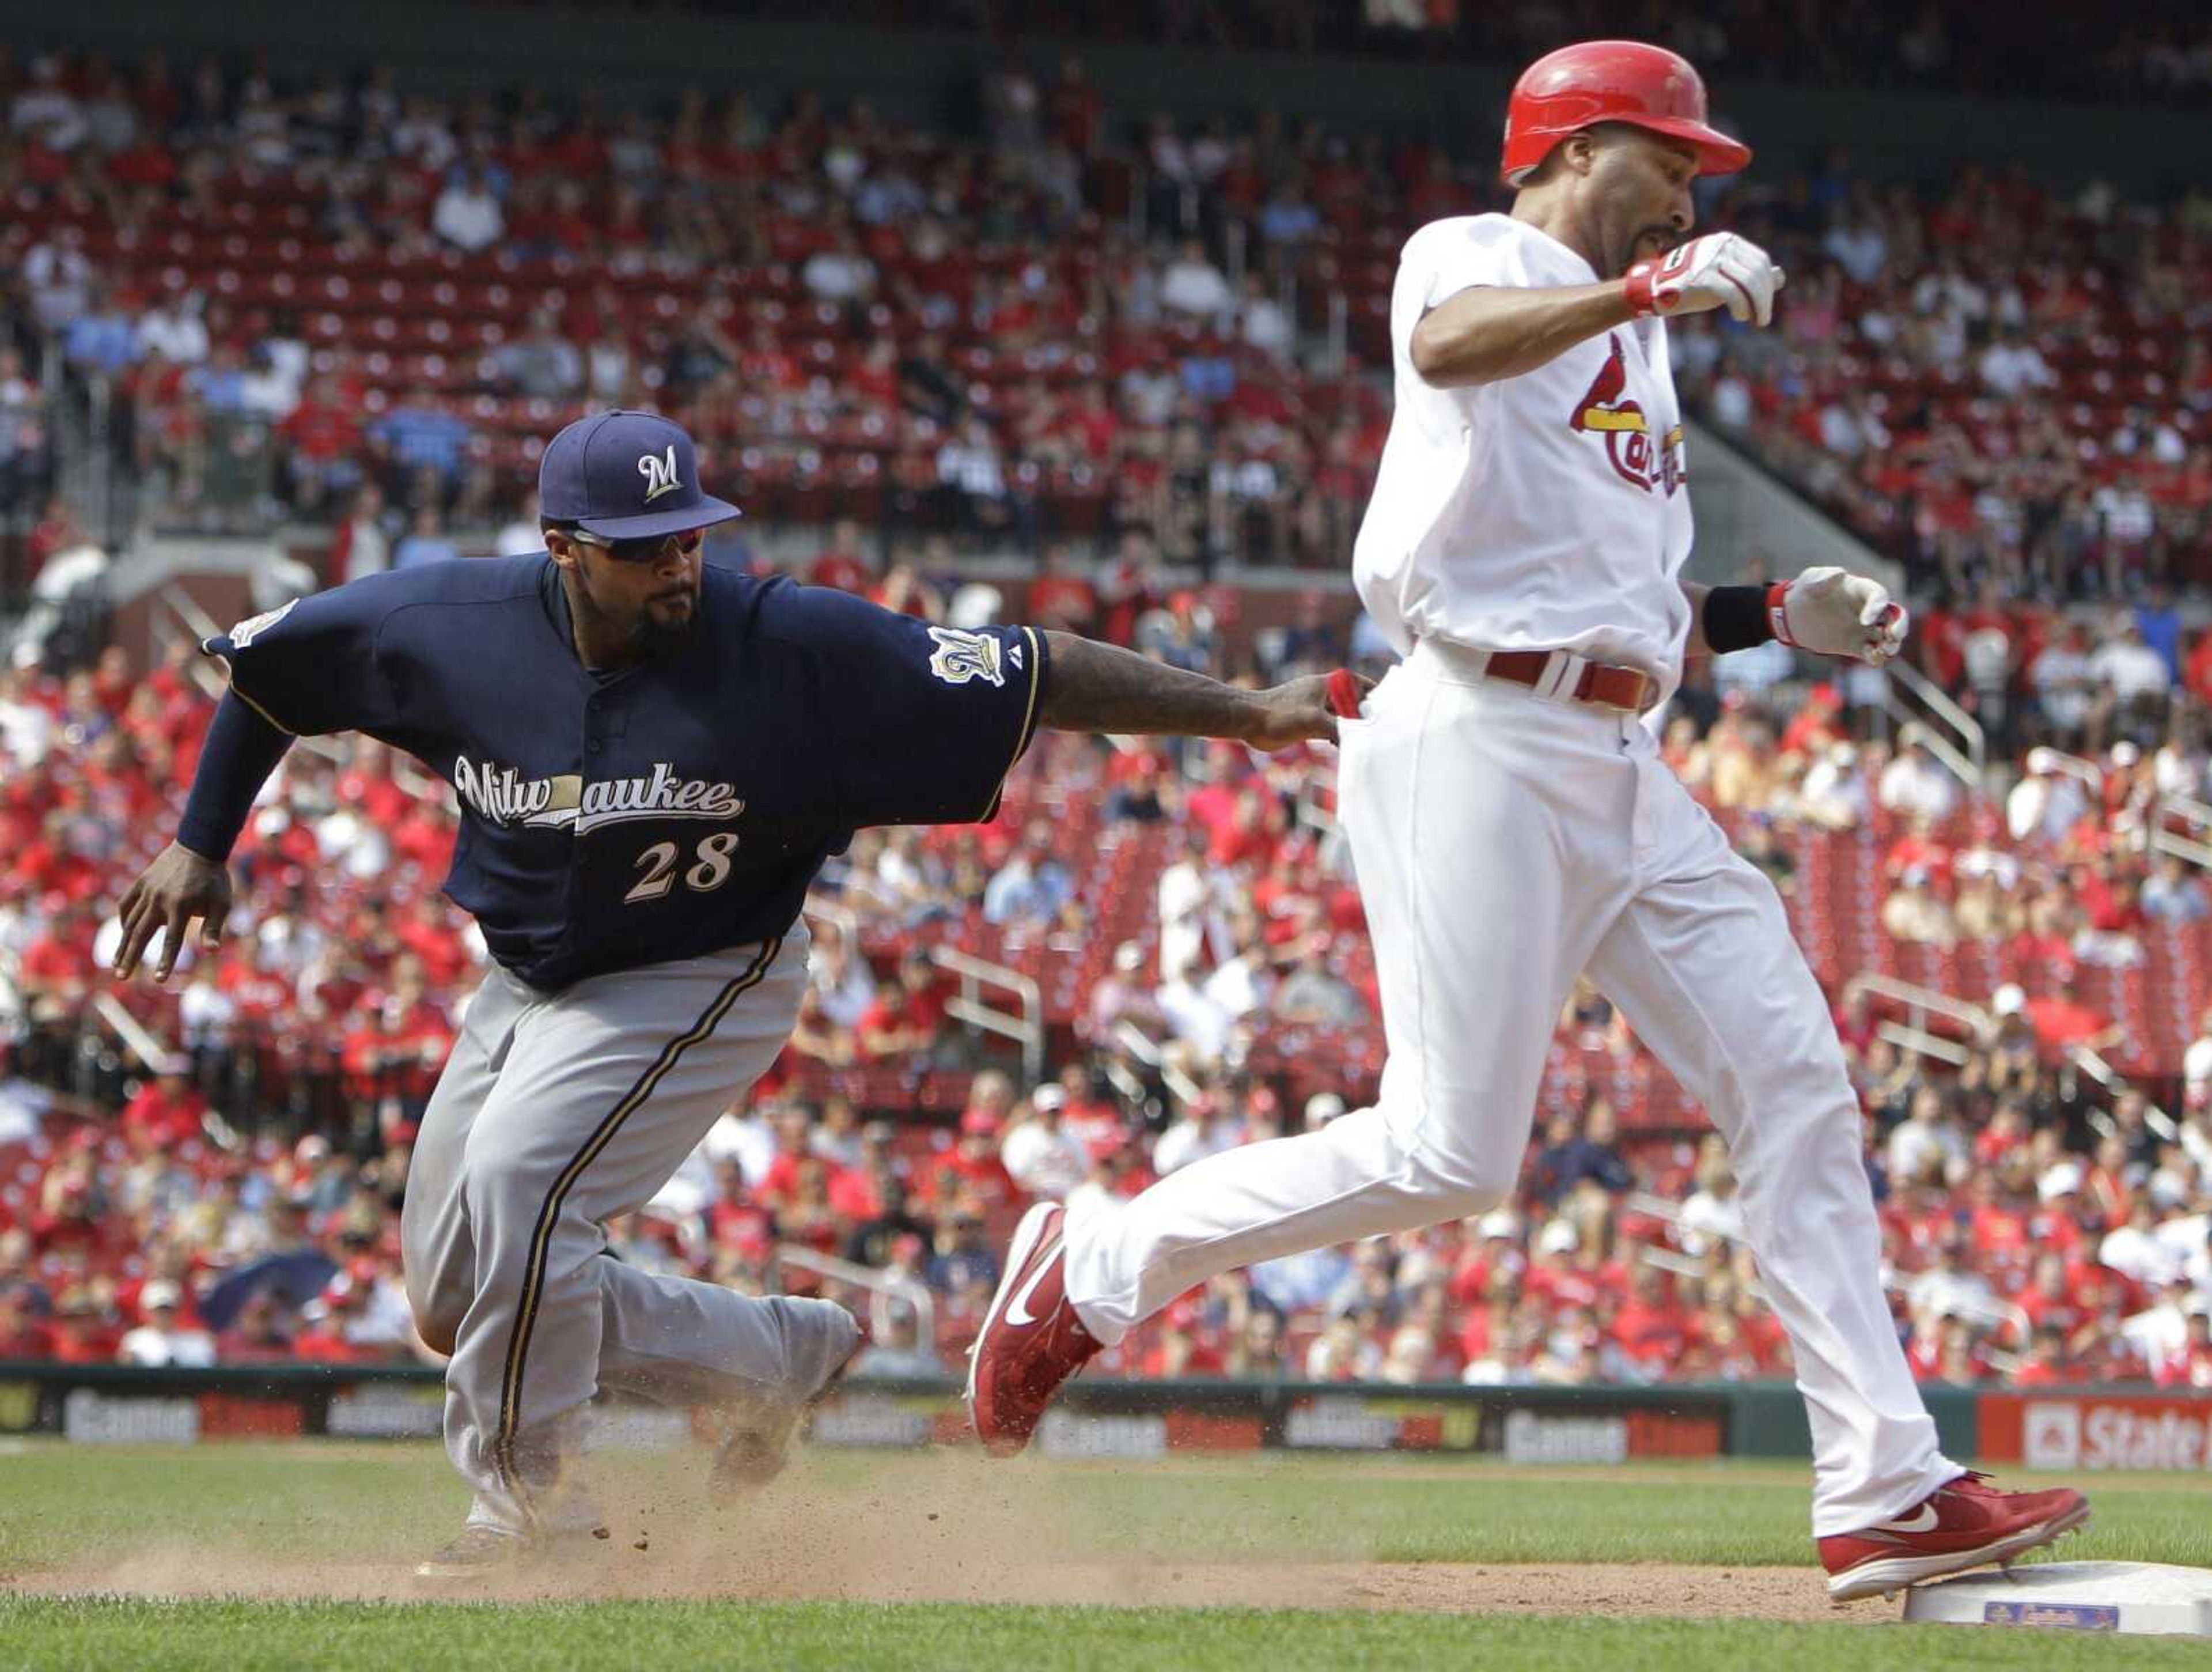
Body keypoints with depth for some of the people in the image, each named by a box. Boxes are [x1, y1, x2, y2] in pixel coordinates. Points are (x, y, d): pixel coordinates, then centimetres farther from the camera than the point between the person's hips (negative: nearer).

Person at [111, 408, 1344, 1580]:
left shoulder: (792, 647, -23)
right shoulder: (453, 623, -16)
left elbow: (1035, 675, -22)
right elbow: (265, 661, 1)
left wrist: (1243, 713, -26)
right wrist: (201, 845, -1)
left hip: (700, 985, -5)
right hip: (527, 987, 5)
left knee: (519, 1180, -27)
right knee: (458, 1302, 6)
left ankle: (526, 1498, -8)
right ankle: (778, 1356, 21)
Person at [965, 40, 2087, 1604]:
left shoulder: (1633, 358, 27)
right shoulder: (1475, 257, 1)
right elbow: (1449, 346, -26)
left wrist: (1782, 614, 12)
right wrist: (1643, 289, -38)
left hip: (1623, 769, 9)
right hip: (1484, 743, -9)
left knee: (1797, 1083, -1)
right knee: (1449, 1152, -13)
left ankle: (1884, 1492, -2)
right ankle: (1095, 1264, 6)